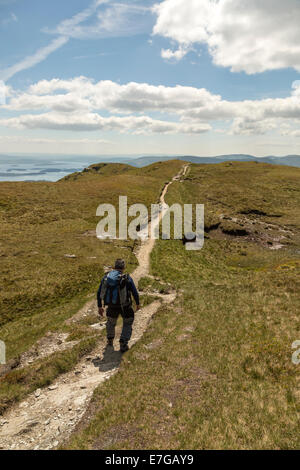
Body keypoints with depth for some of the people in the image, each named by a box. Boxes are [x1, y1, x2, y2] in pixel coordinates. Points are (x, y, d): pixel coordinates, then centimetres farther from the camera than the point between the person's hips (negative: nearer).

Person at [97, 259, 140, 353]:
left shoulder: (106, 277, -1)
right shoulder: (127, 278, -10)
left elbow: (99, 293, 4)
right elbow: (135, 293, -6)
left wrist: (100, 306, 15)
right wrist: (138, 304, 12)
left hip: (112, 306, 3)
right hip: (125, 306, -3)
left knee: (111, 322, 29)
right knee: (127, 324, 19)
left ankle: (110, 341, 45)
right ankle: (123, 345, 11)